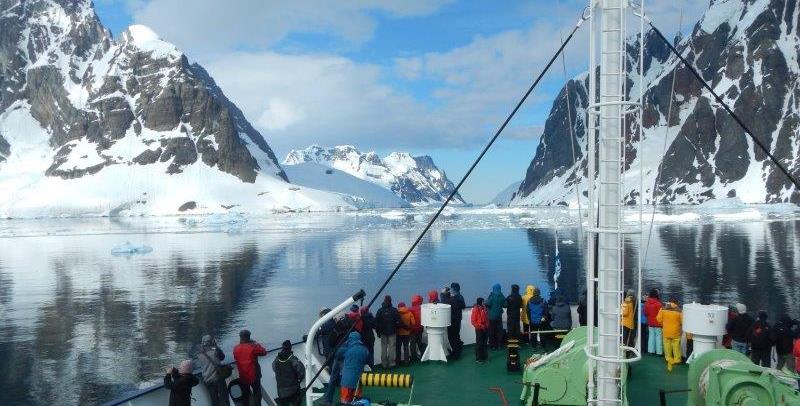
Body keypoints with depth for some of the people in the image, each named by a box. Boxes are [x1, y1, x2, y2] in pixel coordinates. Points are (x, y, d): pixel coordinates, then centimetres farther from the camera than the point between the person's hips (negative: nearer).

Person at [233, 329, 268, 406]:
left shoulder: (236, 348, -6)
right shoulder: (253, 347, -17)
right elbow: (264, 352, -5)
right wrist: (256, 343, 3)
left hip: (242, 377, 4)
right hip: (254, 376, -3)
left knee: (245, 395, 16)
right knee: (257, 394, 10)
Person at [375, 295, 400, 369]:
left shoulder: (380, 311, -2)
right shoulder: (394, 310, -6)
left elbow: (376, 322, -2)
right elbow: (398, 322, -9)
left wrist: (378, 332, 5)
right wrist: (396, 328, 4)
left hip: (383, 332, 1)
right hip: (392, 332, -1)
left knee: (384, 348, 8)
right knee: (392, 347, 4)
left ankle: (384, 364, 9)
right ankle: (391, 363, 4)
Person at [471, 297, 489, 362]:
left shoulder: (484, 308, 6)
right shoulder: (476, 309, -12)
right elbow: (473, 321, -12)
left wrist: (487, 325, 5)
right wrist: (480, 326, -17)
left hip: (485, 329, 6)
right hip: (479, 329, -6)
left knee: (484, 343, 14)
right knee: (479, 343, 0)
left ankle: (484, 356, 25)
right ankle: (478, 358, 6)